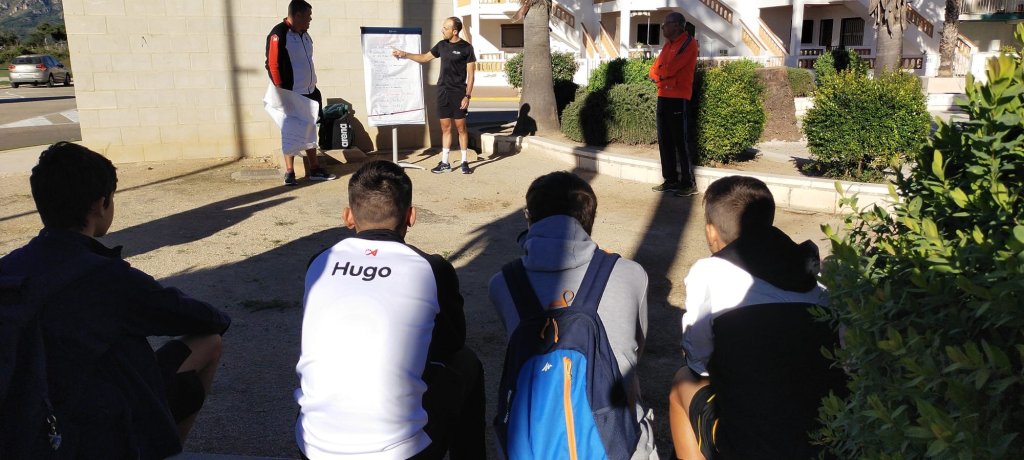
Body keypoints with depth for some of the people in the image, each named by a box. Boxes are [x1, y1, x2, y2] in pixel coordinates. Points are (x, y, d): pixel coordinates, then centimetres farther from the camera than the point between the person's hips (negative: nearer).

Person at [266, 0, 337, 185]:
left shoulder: (304, 34, 11)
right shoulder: (279, 34, -15)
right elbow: (272, 65, -16)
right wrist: (281, 92, -16)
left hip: (309, 93, 8)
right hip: (291, 95, -8)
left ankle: (314, 169, 23)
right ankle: (289, 173, 9)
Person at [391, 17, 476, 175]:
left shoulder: (466, 48, -6)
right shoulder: (442, 45, 9)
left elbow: (470, 74, -7)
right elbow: (425, 57, 22)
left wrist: (468, 95, -13)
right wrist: (405, 55, 13)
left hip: (458, 93, -5)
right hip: (443, 92, 5)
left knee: (461, 127, 0)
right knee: (445, 127, 7)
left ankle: (464, 162, 9)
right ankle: (445, 163, 12)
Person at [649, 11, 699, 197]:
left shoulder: (688, 42, -8)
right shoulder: (667, 45, 18)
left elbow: (670, 69, -17)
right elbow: (653, 71, 13)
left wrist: (659, 73, 3)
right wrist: (663, 75, -7)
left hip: (678, 98, -8)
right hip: (663, 97, 8)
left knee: (680, 141, -8)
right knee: (665, 141, 8)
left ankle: (688, 184, -3)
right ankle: (671, 180, 14)